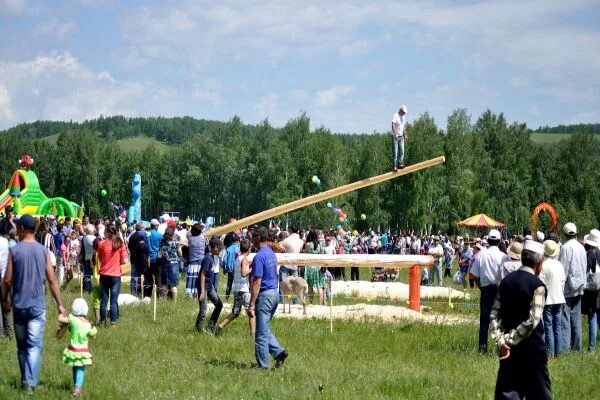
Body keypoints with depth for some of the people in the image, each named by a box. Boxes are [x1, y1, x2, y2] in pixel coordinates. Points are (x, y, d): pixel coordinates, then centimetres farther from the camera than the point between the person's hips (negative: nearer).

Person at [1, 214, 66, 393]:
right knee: (34, 345, -2)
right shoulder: (43, 251, -2)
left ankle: (25, 380, 24)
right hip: (37, 305, 0)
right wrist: (59, 304, 4)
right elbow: (52, 280, -2)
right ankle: (30, 382, -13)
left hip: (19, 305, 0)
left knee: (21, 345, 14)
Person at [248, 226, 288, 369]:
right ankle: (278, 351, 3)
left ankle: (263, 366, 2)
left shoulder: (259, 256, -17)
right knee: (265, 329, 19)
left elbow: (257, 282, -20)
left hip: (264, 295, -9)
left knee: (261, 333, -2)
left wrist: (252, 304, -20)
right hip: (275, 293, 9)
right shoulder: (272, 254, 11)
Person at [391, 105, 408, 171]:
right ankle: (394, 166, -5)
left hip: (401, 136, 8)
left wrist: (405, 135, 23)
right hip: (395, 136, -8)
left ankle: (400, 164, 11)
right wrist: (395, 134, -35)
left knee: (402, 151, 6)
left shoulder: (403, 117, 12)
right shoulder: (395, 116, -15)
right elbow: (393, 125, -25)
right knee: (395, 152, -7)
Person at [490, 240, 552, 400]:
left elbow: (495, 313, 1)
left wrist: (500, 339, -6)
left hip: (509, 348, 5)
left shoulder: (506, 281, 5)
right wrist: (510, 339, -15)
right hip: (532, 348, -5)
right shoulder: (537, 285, -12)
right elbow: (532, 320, -20)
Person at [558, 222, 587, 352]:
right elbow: (585, 267, 13)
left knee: (565, 318, -6)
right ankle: (576, 346, 14)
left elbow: (563, 269, -16)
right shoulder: (581, 247, 7)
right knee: (576, 318, 11)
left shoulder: (566, 248, -14)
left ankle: (565, 347, -10)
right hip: (579, 288, 7)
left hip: (567, 288, -7)